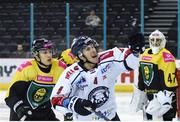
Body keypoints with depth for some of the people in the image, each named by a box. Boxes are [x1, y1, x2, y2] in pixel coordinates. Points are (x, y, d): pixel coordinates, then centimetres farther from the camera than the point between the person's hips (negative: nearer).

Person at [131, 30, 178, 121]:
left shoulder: (166, 56, -17)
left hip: (164, 96, -9)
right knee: (148, 117, 16)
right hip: (150, 95, 9)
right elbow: (141, 78, 19)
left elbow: (169, 81, -22)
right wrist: (139, 97, 21)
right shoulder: (144, 54, 10)